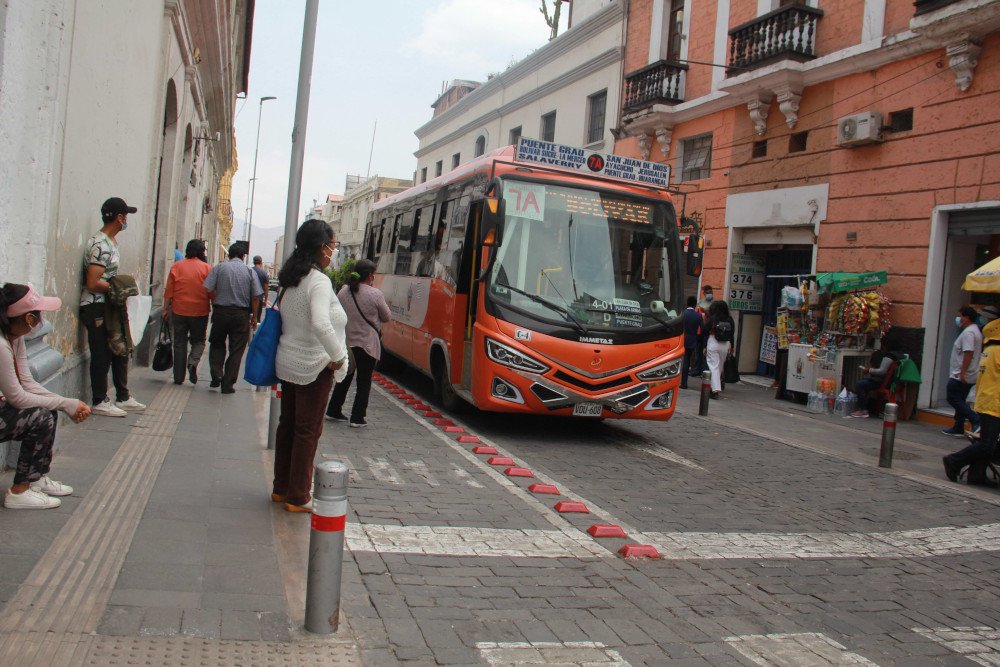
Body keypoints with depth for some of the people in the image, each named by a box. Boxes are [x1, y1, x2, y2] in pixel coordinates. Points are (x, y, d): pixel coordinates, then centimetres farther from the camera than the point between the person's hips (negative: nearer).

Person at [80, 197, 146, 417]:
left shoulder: (111, 241, 12)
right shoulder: (100, 245, -19)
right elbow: (92, 284, -24)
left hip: (109, 307, 10)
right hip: (96, 309, -10)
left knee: (120, 352, 15)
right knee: (102, 356, -1)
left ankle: (123, 397, 26)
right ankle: (100, 402, 9)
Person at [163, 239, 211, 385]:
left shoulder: (176, 266, 0)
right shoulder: (206, 268, -4)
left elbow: (168, 291, 0)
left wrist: (166, 308, 9)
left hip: (179, 311, 1)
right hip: (200, 312, -1)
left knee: (180, 343, 10)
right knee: (199, 340, 15)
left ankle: (178, 377, 12)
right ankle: (193, 362, -13)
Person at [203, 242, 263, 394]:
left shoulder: (218, 267, 0)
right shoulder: (250, 271, 0)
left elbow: (209, 290, -7)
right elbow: (256, 296, -3)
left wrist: (215, 305, 7)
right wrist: (254, 317, 5)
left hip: (220, 311, 1)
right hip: (242, 314, 0)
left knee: (217, 344, 20)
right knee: (236, 350, 6)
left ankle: (216, 374, 7)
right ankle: (228, 384, 7)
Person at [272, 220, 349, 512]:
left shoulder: (292, 280, 8)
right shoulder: (319, 282, -20)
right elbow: (321, 324, -35)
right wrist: (338, 357, -23)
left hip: (287, 364, 9)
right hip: (314, 367, -8)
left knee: (288, 425, 16)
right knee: (308, 430, 1)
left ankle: (281, 488, 27)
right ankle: (298, 497, 10)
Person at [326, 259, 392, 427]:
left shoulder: (344, 291, 0)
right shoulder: (375, 294, -15)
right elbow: (387, 317, -3)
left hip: (346, 342, 5)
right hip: (367, 344, -5)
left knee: (345, 377, 20)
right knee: (364, 381, 5)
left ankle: (334, 410, 26)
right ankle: (357, 418, 5)